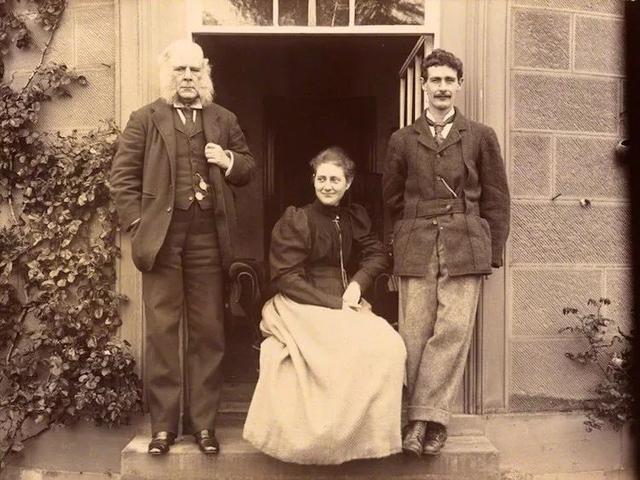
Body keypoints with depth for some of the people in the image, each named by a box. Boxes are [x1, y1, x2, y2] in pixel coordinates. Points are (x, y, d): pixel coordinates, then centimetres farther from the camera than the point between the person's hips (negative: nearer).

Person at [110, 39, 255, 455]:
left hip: (208, 237, 2)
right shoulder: (144, 119, 7)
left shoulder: (224, 120, 14)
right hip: (162, 236, -1)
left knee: (208, 331, 6)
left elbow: (247, 169, 18)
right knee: (162, 330, 3)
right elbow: (123, 176, 3)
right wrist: (137, 222, -7)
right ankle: (163, 423, 14)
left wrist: (229, 161, -4)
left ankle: (203, 421, 18)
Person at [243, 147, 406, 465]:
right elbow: (286, 278, -10)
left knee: (388, 345, -22)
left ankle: (371, 432, -7)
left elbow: (377, 254, 10)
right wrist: (333, 304, -17)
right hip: (302, 307, -5)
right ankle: (327, 435, -14)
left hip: (345, 304, 6)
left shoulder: (355, 217, 13)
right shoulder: (294, 221, -4)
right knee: (356, 349, -30)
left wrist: (357, 283, -11)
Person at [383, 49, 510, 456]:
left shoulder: (481, 136, 10)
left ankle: (425, 415, 0)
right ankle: (426, 417, 8)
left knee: (454, 328, -8)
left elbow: (497, 199, 9)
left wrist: (493, 251, 4)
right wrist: (407, 239, 13)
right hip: (416, 248, 1)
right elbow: (392, 199, 18)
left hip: (466, 246, 0)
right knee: (415, 333, -2)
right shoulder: (402, 140, 12)